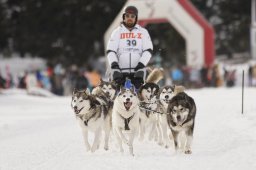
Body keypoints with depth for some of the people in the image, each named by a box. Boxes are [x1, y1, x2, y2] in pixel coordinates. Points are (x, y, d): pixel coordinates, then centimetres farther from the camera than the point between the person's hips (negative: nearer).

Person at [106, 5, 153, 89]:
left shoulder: (143, 32, 10)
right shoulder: (117, 32, 10)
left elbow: (148, 51, 3)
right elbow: (110, 51, 3)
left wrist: (141, 65, -10)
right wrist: (114, 66, -12)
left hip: (137, 70, 0)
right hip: (121, 70, 0)